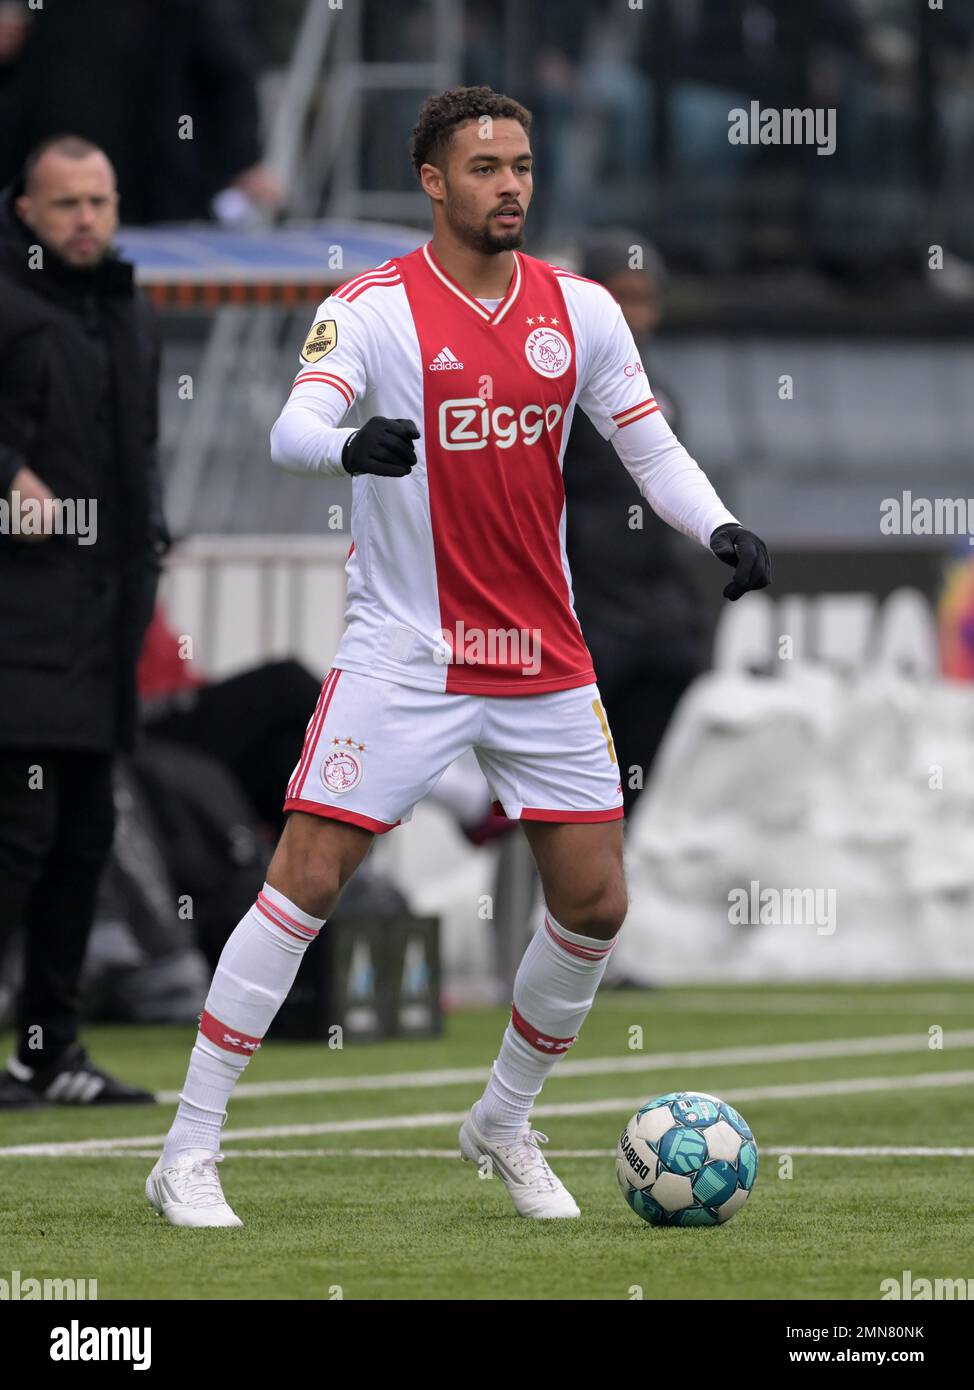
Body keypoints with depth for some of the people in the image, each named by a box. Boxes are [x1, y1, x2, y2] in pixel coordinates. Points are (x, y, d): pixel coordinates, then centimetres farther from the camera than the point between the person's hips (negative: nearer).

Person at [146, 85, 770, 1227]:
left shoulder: (579, 309, 5)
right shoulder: (371, 308, -9)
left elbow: (649, 445, 11)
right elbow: (293, 428, -24)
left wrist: (720, 527, -8)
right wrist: (348, 443, -47)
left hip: (546, 661, 5)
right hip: (403, 653, -5)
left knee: (594, 905, 4)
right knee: (307, 881, -12)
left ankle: (505, 1124, 27)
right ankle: (187, 1154, -7)